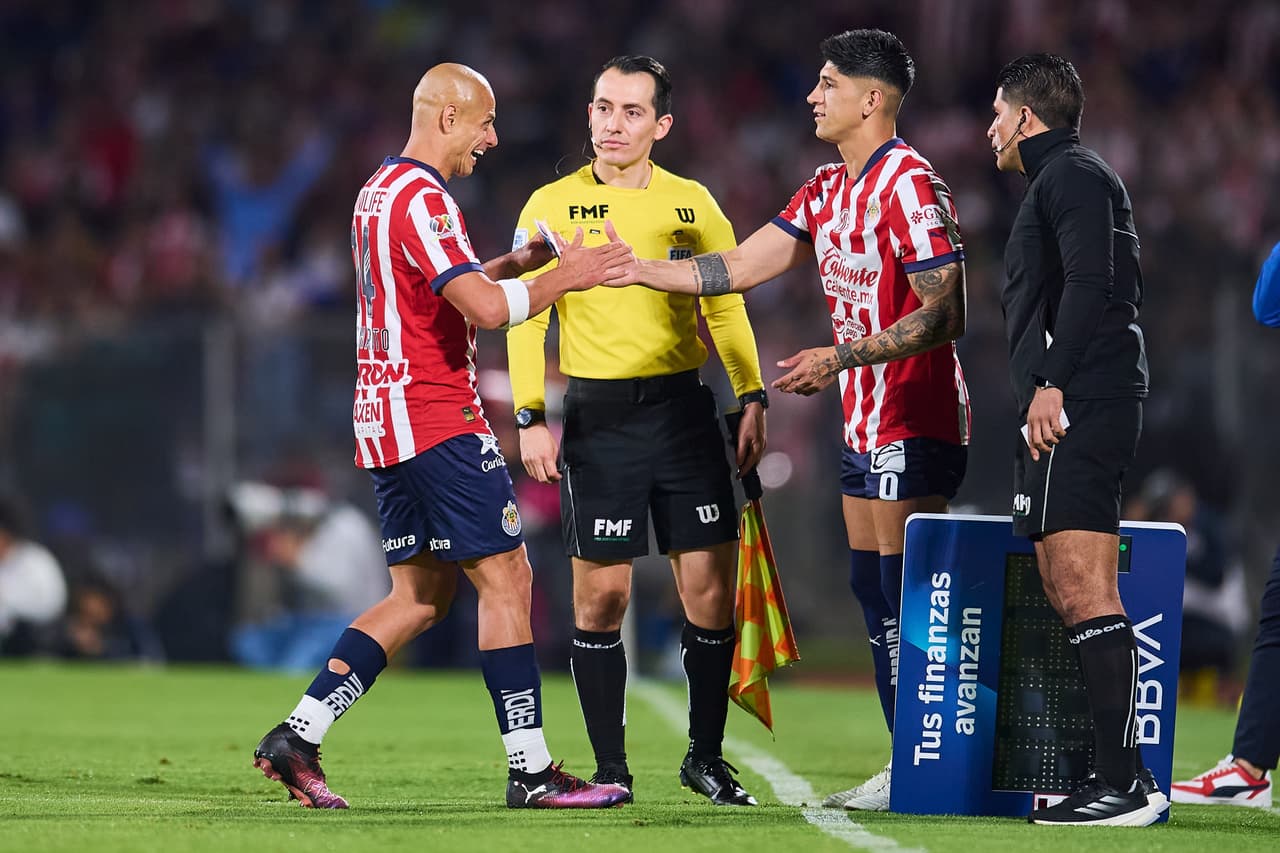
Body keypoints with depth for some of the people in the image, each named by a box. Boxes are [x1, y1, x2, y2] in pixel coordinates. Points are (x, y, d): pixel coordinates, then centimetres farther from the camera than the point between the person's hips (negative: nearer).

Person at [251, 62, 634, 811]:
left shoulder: (381, 189, 17)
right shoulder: (422, 198, -15)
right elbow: (487, 308, -23)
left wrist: (517, 264, 17)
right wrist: (567, 276, -11)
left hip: (386, 423, 10)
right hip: (438, 420, -10)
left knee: (420, 597, 12)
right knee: (506, 577, -6)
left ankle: (296, 737, 6)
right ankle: (531, 770, -5)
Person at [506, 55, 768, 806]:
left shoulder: (693, 203, 8)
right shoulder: (552, 206, 2)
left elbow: (727, 310, 12)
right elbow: (525, 319, 1)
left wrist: (753, 398, 2)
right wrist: (531, 418, -7)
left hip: (685, 407, 2)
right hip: (599, 415, -2)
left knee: (711, 586, -1)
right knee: (602, 594, -2)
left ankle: (706, 756, 12)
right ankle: (610, 766, 6)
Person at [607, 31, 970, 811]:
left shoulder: (909, 186, -16)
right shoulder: (830, 190, 13)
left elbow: (944, 315, -19)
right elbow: (740, 268, 17)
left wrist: (840, 358, -22)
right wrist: (631, 268, 13)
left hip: (913, 425, -10)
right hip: (867, 424, 10)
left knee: (906, 598, -10)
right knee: (874, 595, 9)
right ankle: (907, 765, 13)